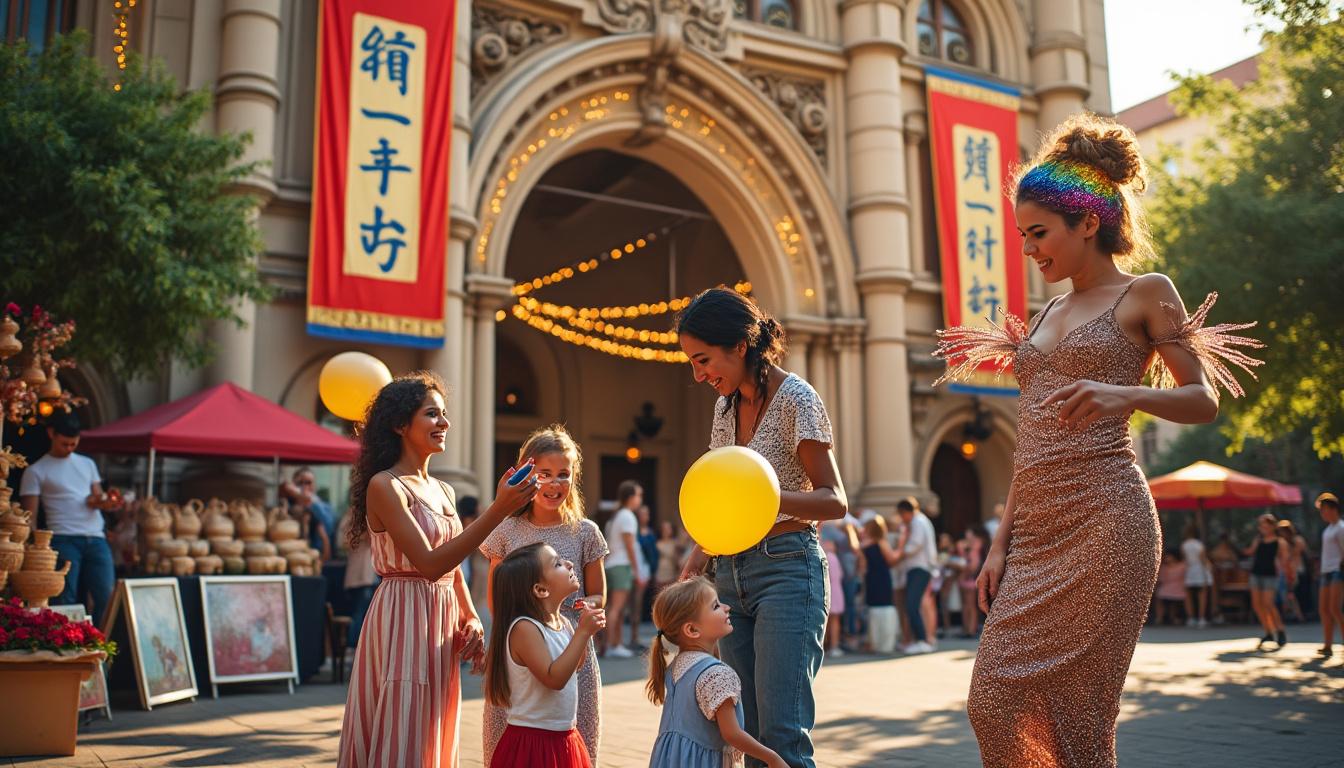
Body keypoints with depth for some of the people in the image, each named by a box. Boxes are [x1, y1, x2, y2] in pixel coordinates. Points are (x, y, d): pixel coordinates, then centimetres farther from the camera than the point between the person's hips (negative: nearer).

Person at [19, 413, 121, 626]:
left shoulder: (88, 463, 20)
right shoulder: (36, 471, 6)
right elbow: (30, 517, 2)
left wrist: (104, 502, -7)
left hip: (96, 538, 4)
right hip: (64, 540, -4)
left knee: (106, 596, -3)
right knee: (66, 600, -4)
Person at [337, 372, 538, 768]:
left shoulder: (443, 490, 12)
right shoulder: (384, 486, -12)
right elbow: (430, 563, -21)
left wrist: (471, 618, 1)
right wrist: (498, 510, -25)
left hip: (443, 626, 8)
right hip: (403, 620, -8)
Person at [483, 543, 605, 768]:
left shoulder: (562, 623, 2)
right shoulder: (524, 628, -21)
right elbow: (554, 678, -27)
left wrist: (586, 629, 1)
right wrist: (583, 632, -25)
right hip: (531, 741, -8)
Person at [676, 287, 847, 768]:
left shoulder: (796, 399, -10)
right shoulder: (726, 404, 12)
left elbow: (834, 501, -12)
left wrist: (771, 498, -29)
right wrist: (699, 554, 8)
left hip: (786, 569, -7)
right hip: (731, 571, 7)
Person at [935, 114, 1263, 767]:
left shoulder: (1145, 295, 3)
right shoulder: (1048, 313, 20)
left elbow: (1203, 400, -2)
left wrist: (1125, 395, -22)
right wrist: (1000, 544, 12)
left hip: (1103, 516, -6)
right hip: (1035, 525, 6)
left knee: (1075, 707, -4)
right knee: (994, 702, 0)